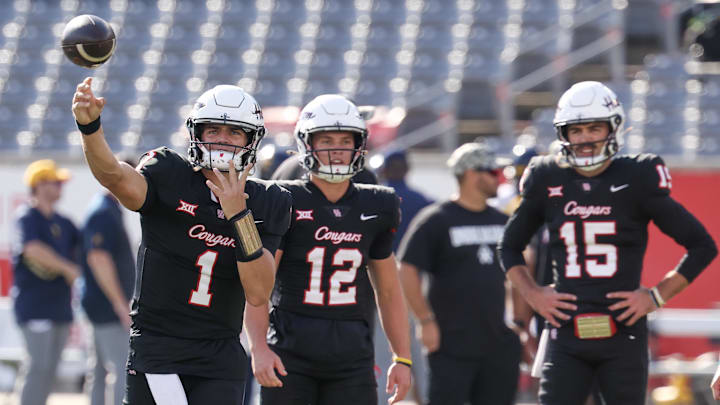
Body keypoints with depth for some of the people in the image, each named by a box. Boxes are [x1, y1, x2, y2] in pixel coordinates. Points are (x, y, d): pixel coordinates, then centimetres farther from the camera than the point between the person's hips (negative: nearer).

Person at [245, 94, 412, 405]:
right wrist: (258, 348, -19)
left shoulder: (373, 210, 9)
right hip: (291, 353, -3)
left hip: (351, 355, 3)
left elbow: (389, 292, 16)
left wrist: (403, 358, 11)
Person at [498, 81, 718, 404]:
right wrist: (532, 294, 6)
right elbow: (509, 246, 21)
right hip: (566, 332, 2)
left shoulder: (636, 181, -2)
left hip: (622, 333, -2)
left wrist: (656, 296, -4)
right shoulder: (548, 181, 5)